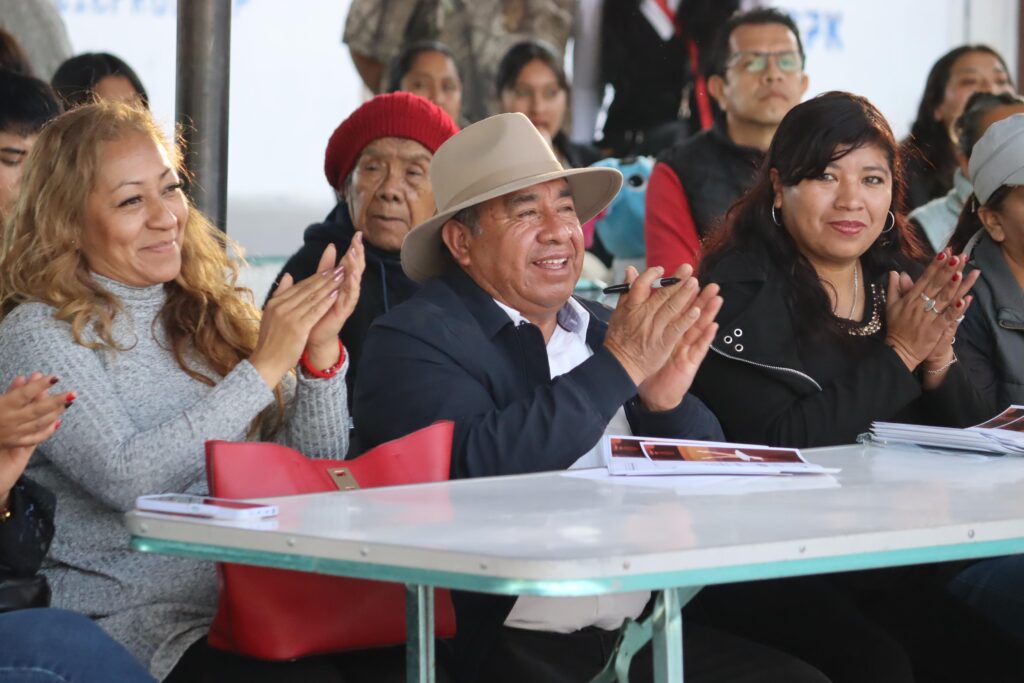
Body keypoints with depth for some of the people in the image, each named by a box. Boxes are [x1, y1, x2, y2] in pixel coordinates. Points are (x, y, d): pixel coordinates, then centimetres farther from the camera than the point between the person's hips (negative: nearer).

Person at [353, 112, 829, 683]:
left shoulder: (607, 329, 14)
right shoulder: (412, 339, -3)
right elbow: (474, 466, -20)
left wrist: (668, 404, -6)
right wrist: (618, 366, -15)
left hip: (648, 634, 7)